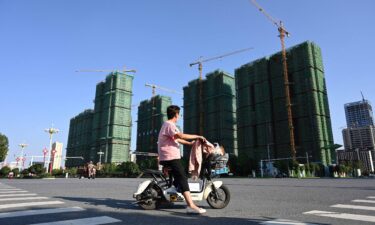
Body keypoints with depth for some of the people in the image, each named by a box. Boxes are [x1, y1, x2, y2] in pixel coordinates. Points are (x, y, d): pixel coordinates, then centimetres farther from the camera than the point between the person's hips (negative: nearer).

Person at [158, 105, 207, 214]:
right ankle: (191, 205, -22)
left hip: (167, 157, 11)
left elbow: (177, 139, 25)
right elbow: (180, 135, -28)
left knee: (180, 177, 24)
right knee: (182, 178, -17)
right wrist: (197, 136, -19)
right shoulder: (169, 125, -13)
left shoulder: (168, 125, 21)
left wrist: (190, 143, 23)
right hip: (171, 157, -11)